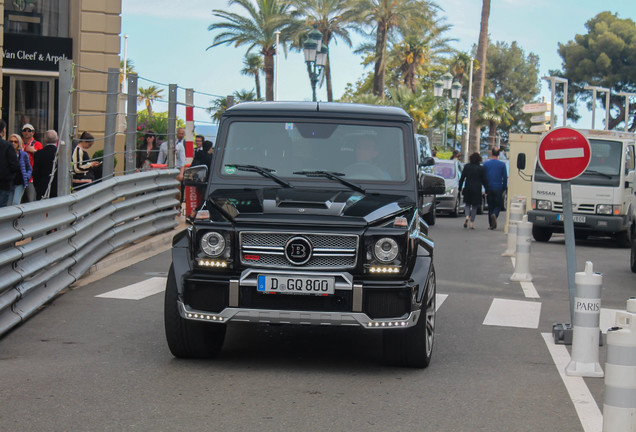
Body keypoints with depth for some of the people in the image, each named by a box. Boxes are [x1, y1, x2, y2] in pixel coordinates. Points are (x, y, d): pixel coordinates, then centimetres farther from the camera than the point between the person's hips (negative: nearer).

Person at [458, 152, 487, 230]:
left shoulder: (466, 166, -1)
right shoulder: (481, 168, -4)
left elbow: (462, 178, 1)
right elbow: (483, 180, -1)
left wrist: (460, 188, 8)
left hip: (468, 188, 1)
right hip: (477, 190, -1)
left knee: (467, 204, 15)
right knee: (474, 205, 8)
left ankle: (467, 216, -13)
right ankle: (472, 222, 6)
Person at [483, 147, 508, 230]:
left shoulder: (485, 164, 0)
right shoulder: (502, 164, -2)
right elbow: (505, 177, 1)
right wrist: (504, 188, 10)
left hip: (489, 188, 1)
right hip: (498, 188, -1)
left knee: (490, 206, 10)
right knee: (498, 205, 7)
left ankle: (492, 225, 7)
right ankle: (494, 215, -25)